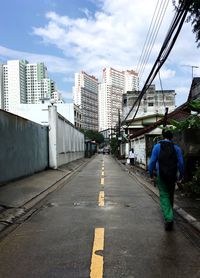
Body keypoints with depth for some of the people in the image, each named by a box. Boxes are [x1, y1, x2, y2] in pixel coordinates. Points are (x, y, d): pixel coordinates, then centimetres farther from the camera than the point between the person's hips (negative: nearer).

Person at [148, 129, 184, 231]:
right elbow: (181, 163, 0)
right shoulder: (176, 148, 3)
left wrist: (151, 175, 2)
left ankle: (169, 218, -16)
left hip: (161, 175, -2)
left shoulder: (157, 146, -1)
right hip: (173, 176, 2)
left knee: (164, 196, -1)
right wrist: (180, 176, 7)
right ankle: (169, 214, 33)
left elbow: (152, 162, -6)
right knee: (170, 195, 18)